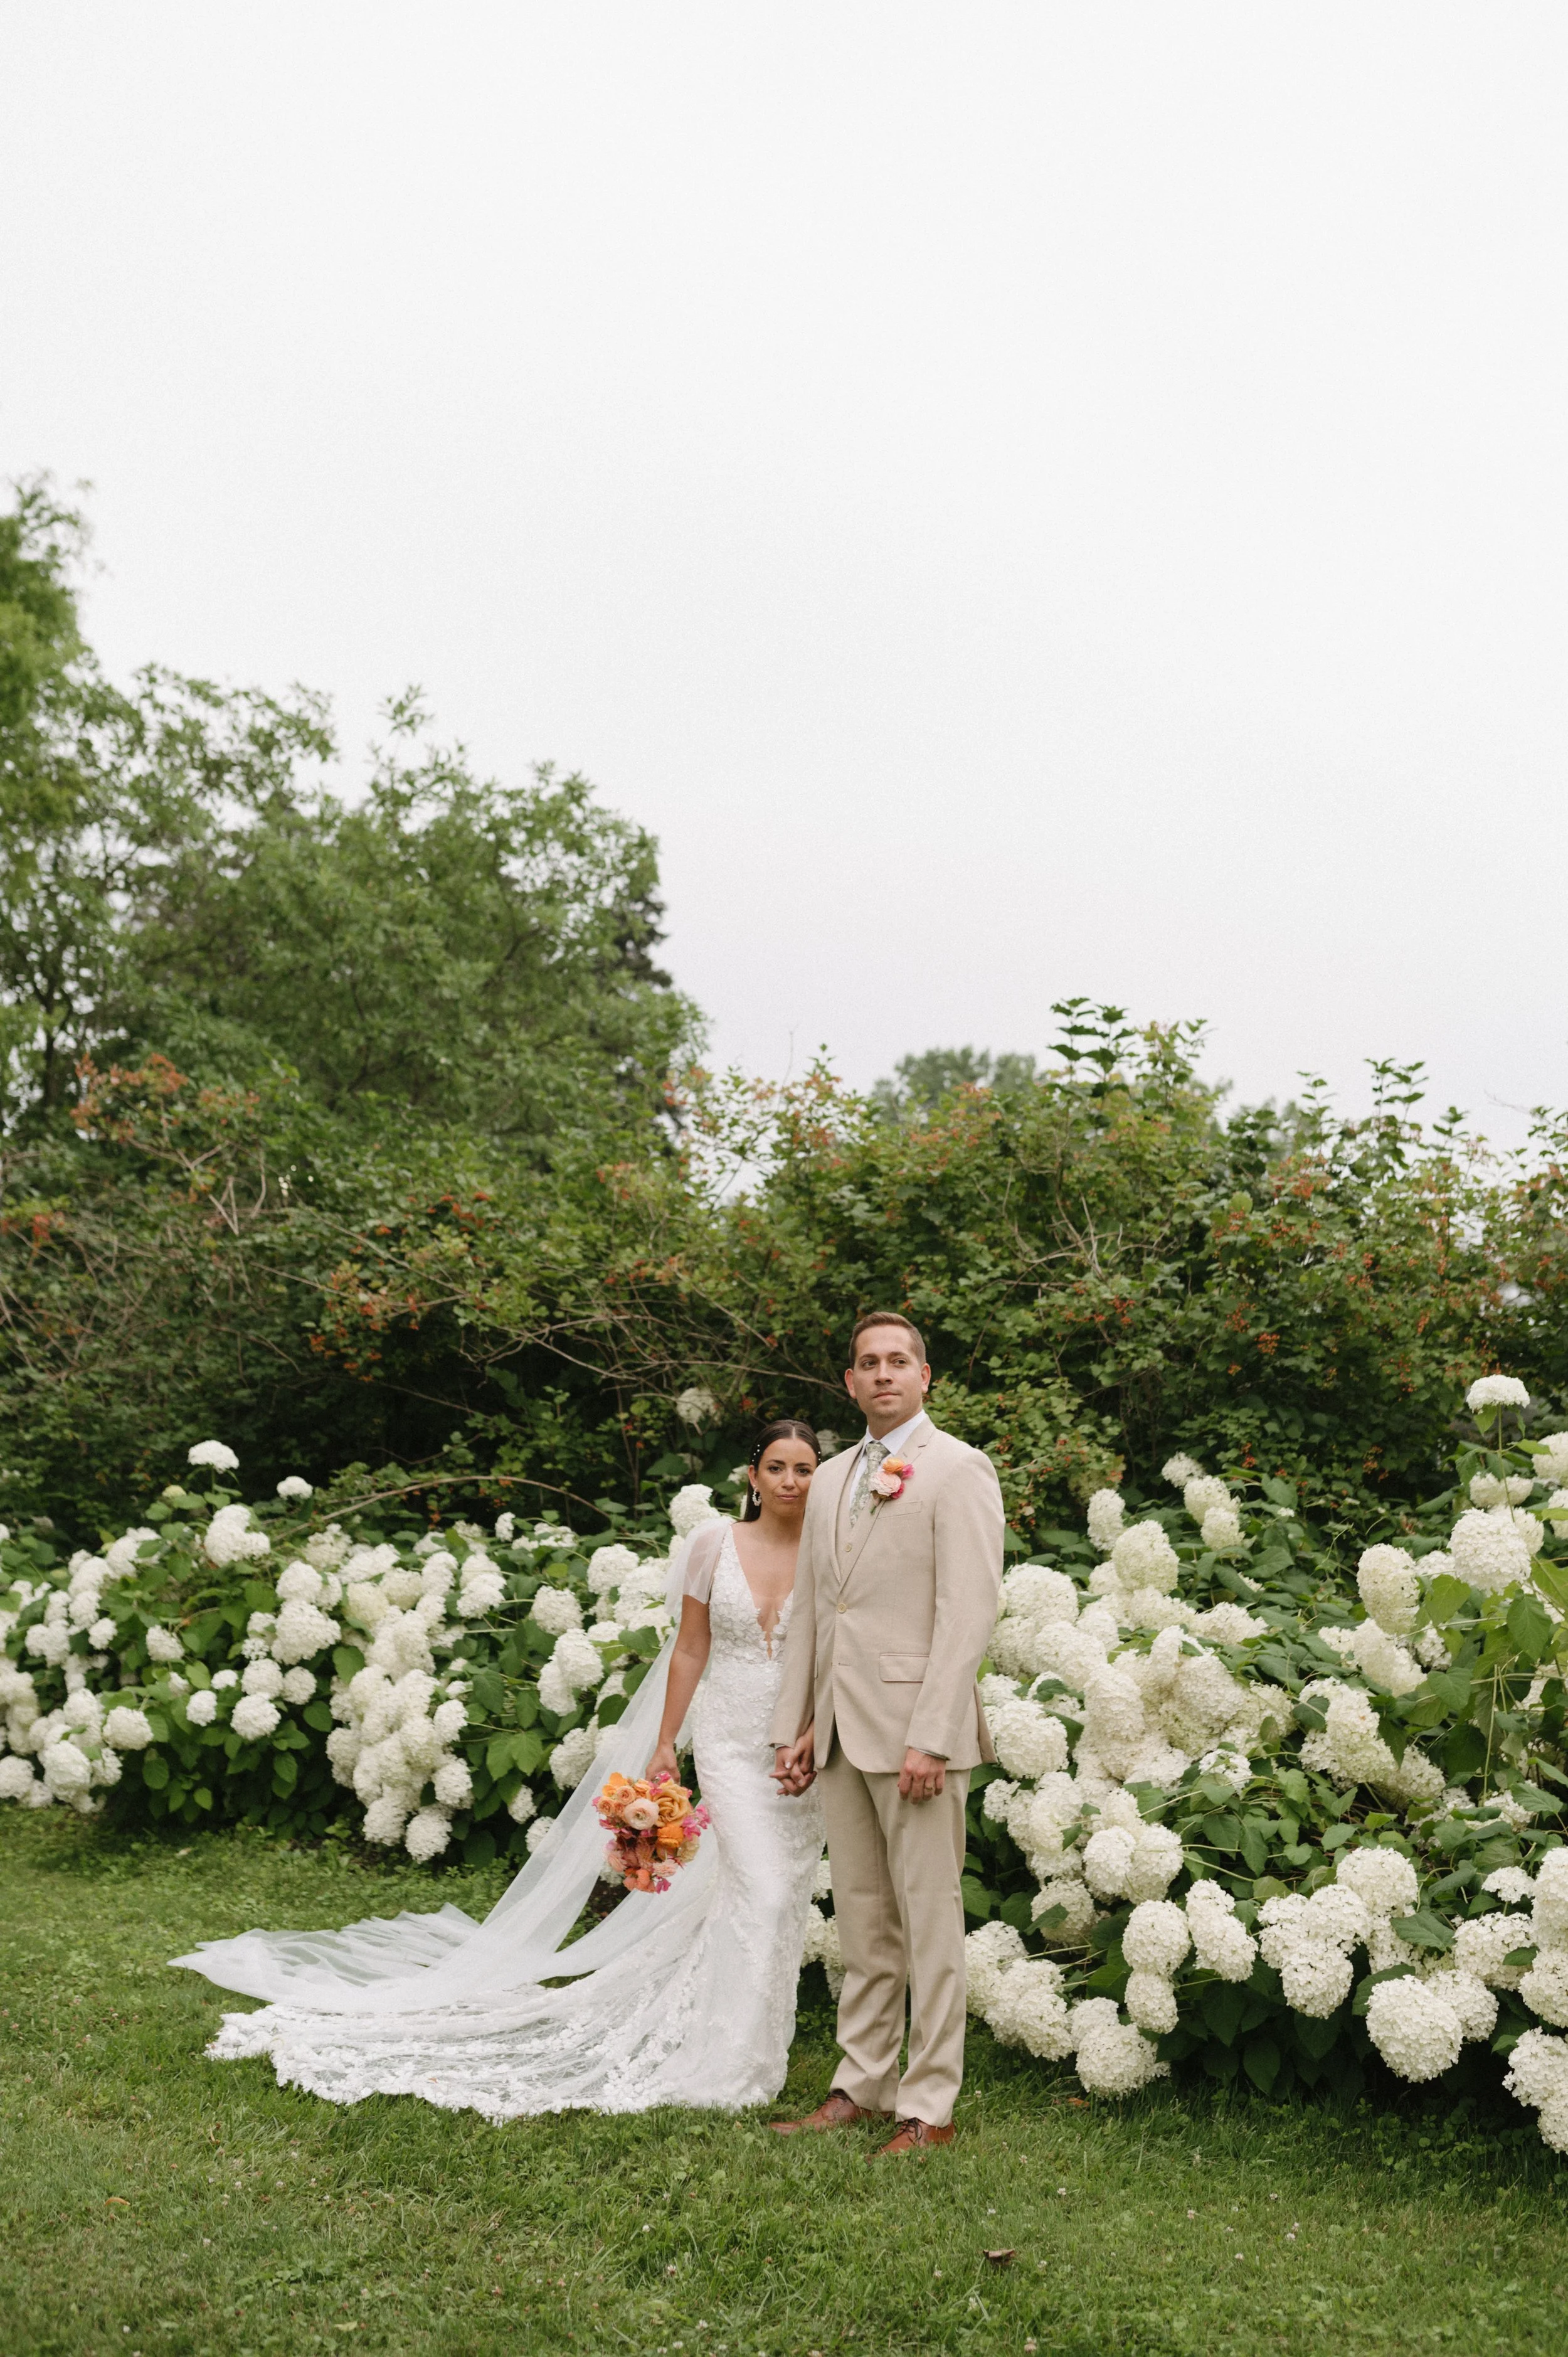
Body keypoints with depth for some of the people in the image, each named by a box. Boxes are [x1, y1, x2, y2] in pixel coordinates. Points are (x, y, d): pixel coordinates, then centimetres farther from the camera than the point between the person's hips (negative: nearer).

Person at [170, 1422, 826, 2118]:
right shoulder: (715, 1542, 0)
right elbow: (690, 1650, 6)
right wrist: (663, 1745, 5)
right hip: (729, 1744, -1)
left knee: (780, 1900, 4)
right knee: (758, 1887, -13)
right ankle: (729, 2061, 2)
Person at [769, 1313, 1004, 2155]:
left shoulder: (958, 1470, -6)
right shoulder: (831, 1479, 16)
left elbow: (968, 1613, -13)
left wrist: (929, 1737, -18)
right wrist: (796, 1725, 12)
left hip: (915, 1730, -7)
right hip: (841, 1732, 7)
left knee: (929, 1921, 1)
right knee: (862, 1923, 14)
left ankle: (928, 2105, 10)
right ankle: (862, 2085, 24)